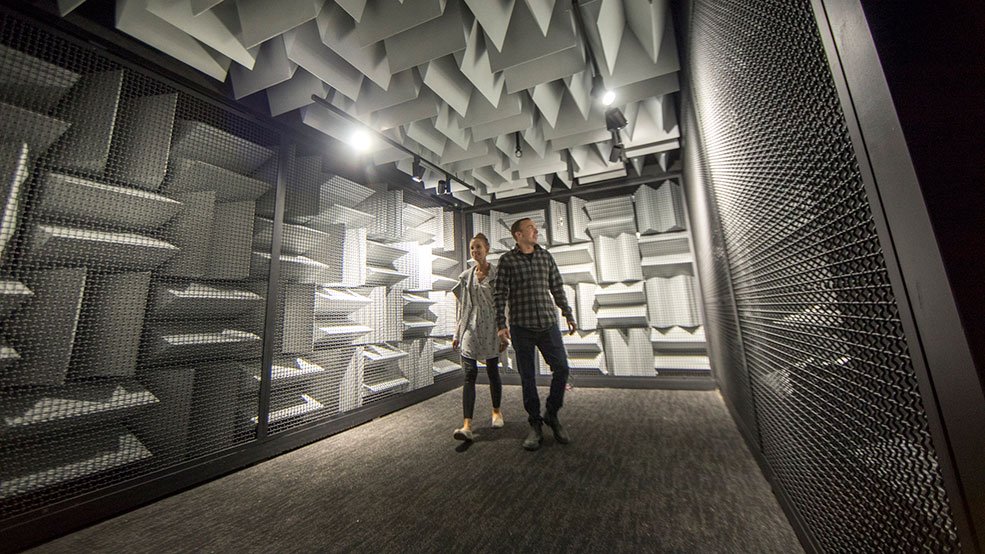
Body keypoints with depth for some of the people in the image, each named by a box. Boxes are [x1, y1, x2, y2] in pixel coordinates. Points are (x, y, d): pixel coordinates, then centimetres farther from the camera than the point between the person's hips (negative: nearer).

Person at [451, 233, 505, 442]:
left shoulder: (497, 273, -1)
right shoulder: (466, 276, 9)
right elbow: (461, 307, 12)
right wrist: (457, 334, 10)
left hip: (491, 329, -2)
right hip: (470, 329, 2)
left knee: (493, 372, 11)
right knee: (469, 375, -4)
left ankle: (496, 411, 33)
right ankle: (467, 425, -5)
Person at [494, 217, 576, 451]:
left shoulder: (546, 256, 9)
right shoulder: (507, 260, -1)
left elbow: (557, 288, 15)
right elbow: (501, 294, -2)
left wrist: (568, 314, 15)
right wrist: (501, 324, -8)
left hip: (548, 324, 3)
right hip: (521, 326, -3)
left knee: (562, 368, 0)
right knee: (527, 376, 5)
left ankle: (552, 415, 23)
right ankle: (535, 424, 23)